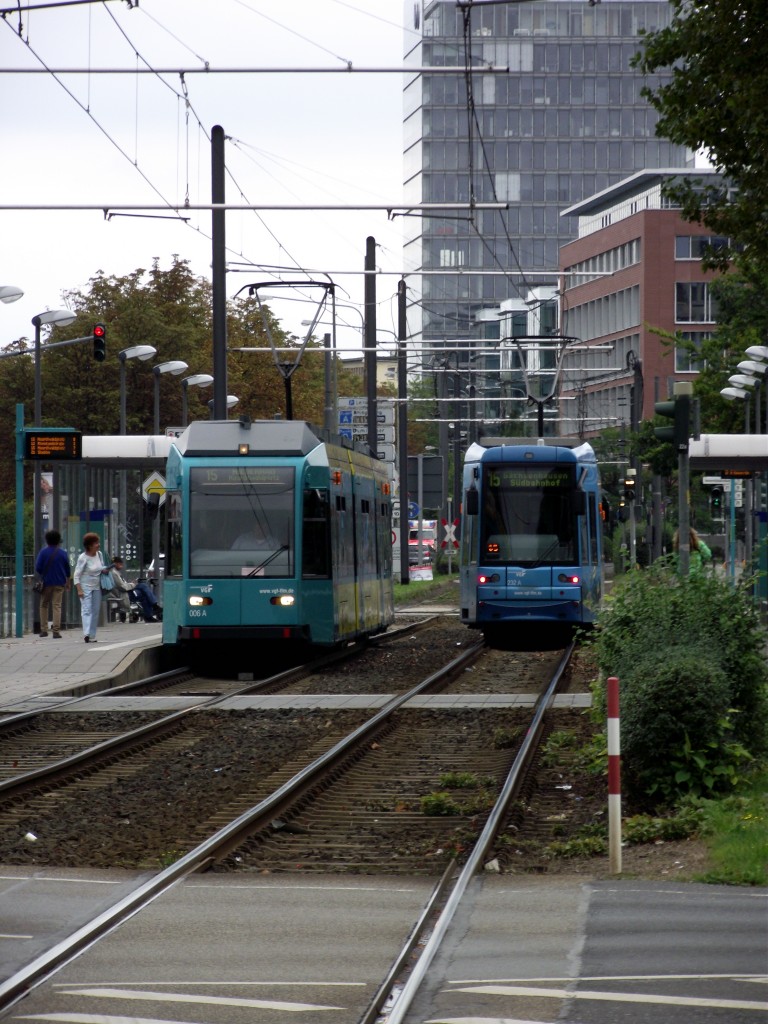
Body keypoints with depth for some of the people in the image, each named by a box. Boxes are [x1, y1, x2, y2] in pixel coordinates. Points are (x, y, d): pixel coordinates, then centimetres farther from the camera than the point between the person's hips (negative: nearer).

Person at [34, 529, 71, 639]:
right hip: (59, 583, 1)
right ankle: (56, 631, -7)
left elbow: (38, 568, -8)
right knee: (57, 606, 0)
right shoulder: (62, 553, 1)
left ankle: (44, 630, 11)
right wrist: (68, 582, 22)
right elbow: (68, 570, 8)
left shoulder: (43, 552, -6)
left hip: (46, 583, -1)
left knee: (44, 605, 13)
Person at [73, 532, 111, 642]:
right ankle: (86, 634, -25)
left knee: (95, 611, 6)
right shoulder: (83, 558, -13)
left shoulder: (99, 554, 5)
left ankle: (92, 635, 12)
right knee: (87, 610, -15)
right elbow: (77, 575, -12)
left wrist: (104, 570, -4)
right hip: (85, 587, -6)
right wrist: (79, 590, -19)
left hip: (97, 587, 6)